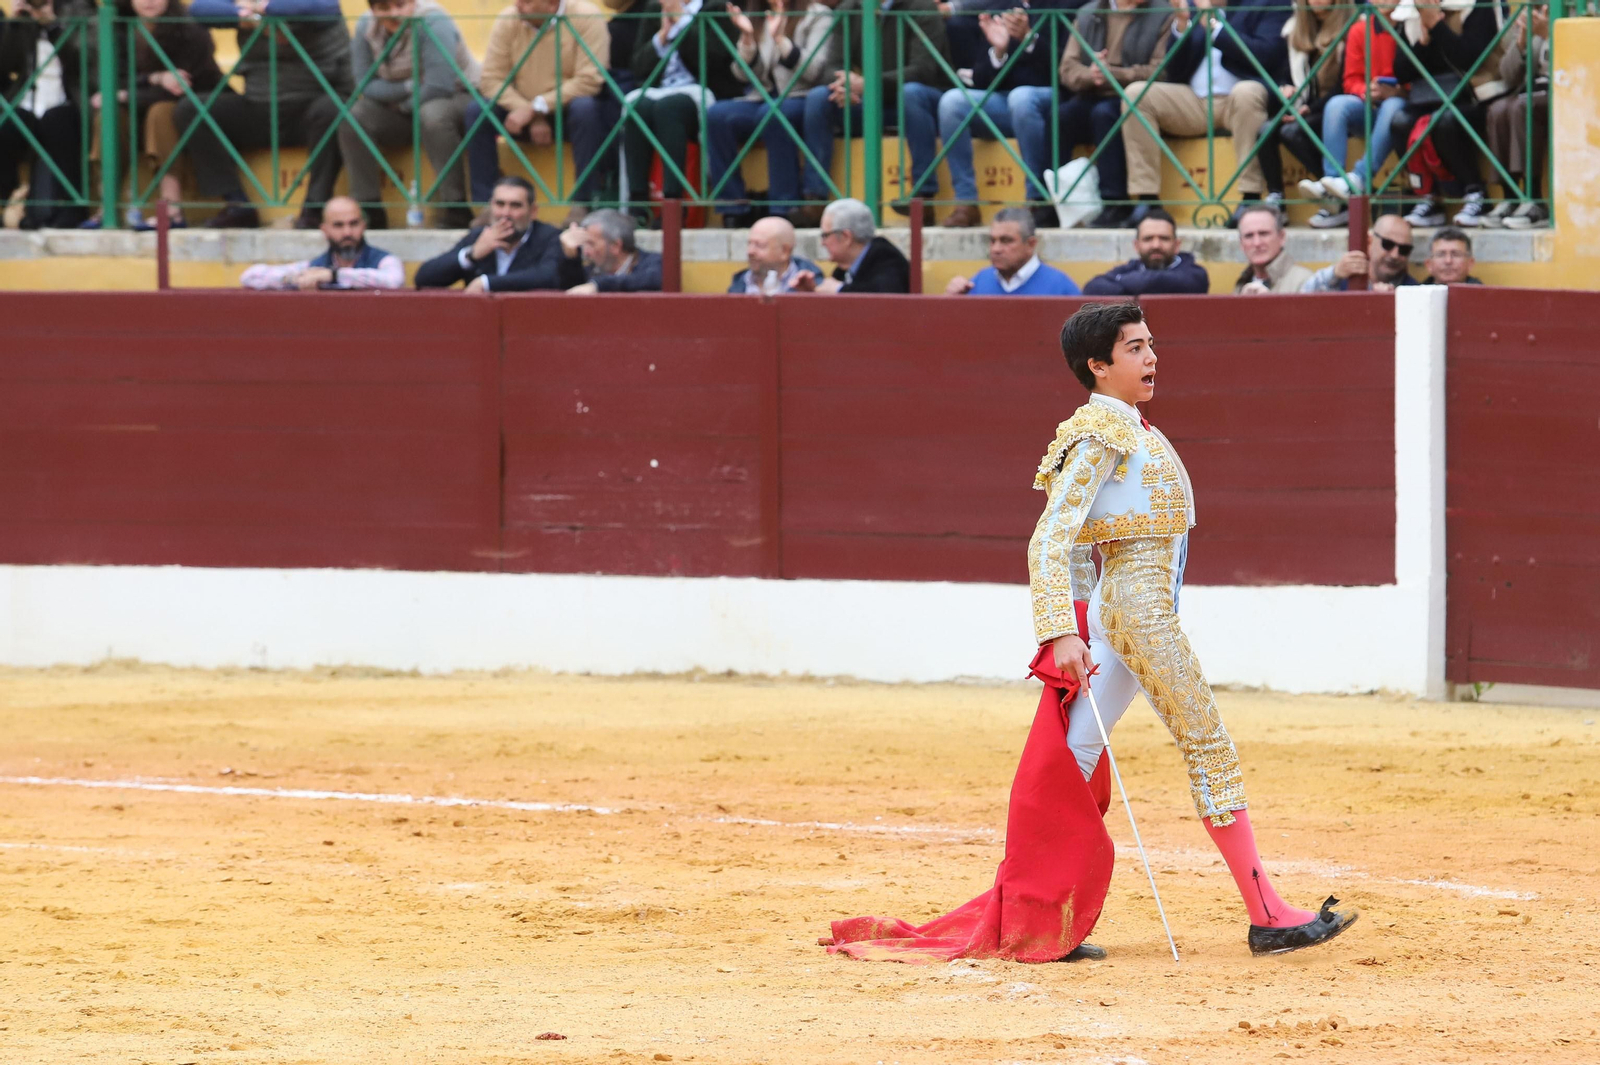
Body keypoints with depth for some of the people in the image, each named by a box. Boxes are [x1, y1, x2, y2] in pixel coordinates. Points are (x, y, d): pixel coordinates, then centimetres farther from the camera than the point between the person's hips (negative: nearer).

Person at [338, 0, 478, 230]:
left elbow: (438, 88, -26)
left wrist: (403, 105, -12)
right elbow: (365, 86, -7)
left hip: (456, 98, -5)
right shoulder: (366, 26, -4)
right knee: (352, 117, -18)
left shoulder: (433, 24, -21)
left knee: (431, 114, -39)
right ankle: (367, 210, -14)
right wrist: (408, 87, -19)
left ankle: (456, 212, -34)